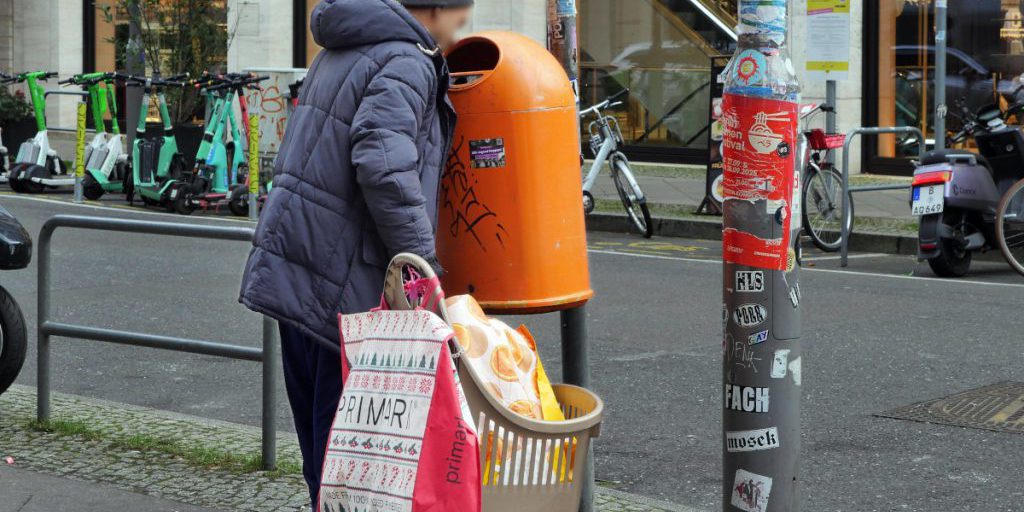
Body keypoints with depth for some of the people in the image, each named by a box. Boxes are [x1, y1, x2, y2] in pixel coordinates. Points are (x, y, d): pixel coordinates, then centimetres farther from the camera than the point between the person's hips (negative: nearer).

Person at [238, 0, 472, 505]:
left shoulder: (341, 52, 19)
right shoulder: (407, 65, -12)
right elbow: (384, 166, -26)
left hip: (291, 265, 10)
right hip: (342, 279, -10)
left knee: (316, 422, 16)